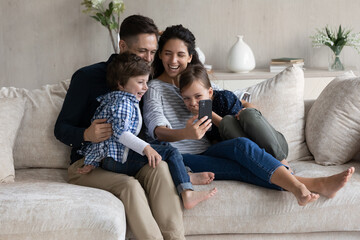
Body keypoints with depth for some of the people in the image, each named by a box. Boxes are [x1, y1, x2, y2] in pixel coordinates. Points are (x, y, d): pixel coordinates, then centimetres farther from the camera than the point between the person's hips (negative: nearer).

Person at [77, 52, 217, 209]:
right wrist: (145, 148, -29)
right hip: (117, 158, -11)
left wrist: (92, 163, 17)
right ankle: (187, 193, -20)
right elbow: (119, 132, -22)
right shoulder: (123, 101, -6)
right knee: (170, 152, -13)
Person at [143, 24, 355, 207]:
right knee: (240, 168, -29)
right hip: (181, 159, -5)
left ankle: (298, 188, -44)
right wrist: (186, 133, -37)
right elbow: (158, 130, -15)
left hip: (206, 152, 5)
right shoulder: (154, 88, 2)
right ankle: (315, 185, -41)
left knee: (242, 144, -29)